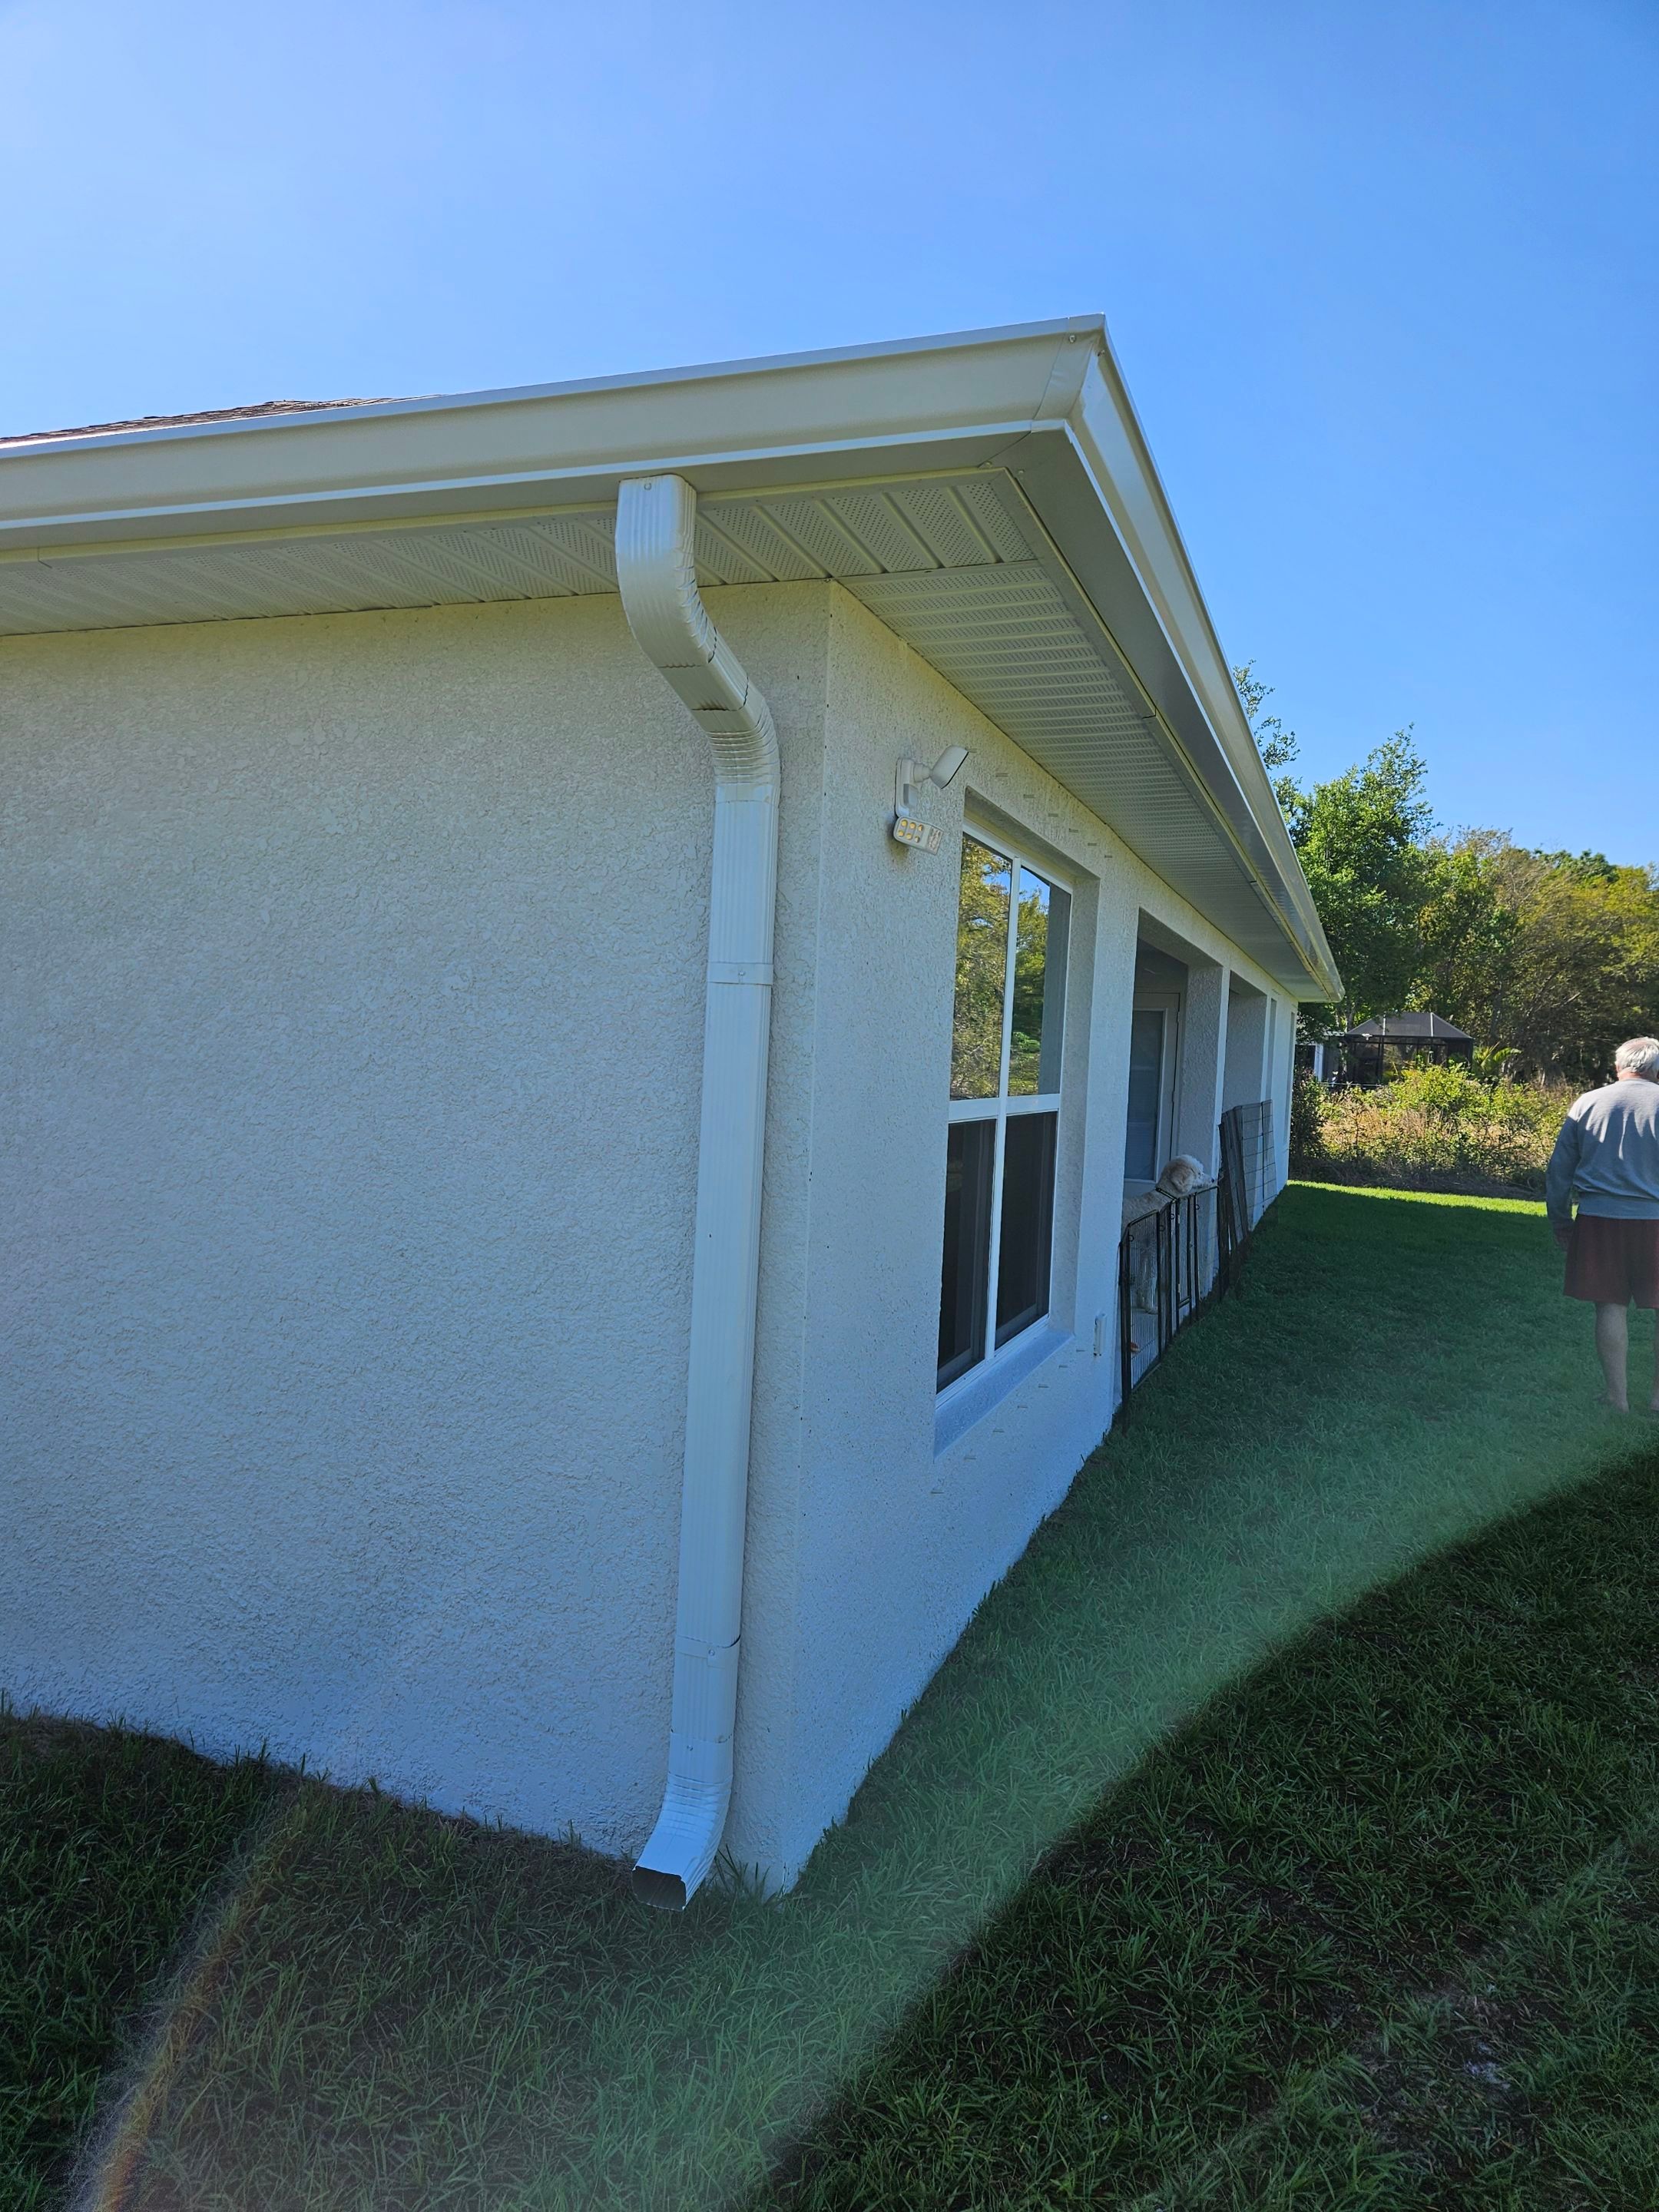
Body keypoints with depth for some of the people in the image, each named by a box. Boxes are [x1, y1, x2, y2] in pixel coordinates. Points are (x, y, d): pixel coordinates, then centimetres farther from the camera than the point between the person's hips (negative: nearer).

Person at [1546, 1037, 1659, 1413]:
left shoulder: (1587, 1103, 4)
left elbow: (1558, 1170, 7)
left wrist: (1560, 1220, 16)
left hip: (1600, 1218, 2)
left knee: (1610, 1306, 7)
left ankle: (1617, 1395, 12)